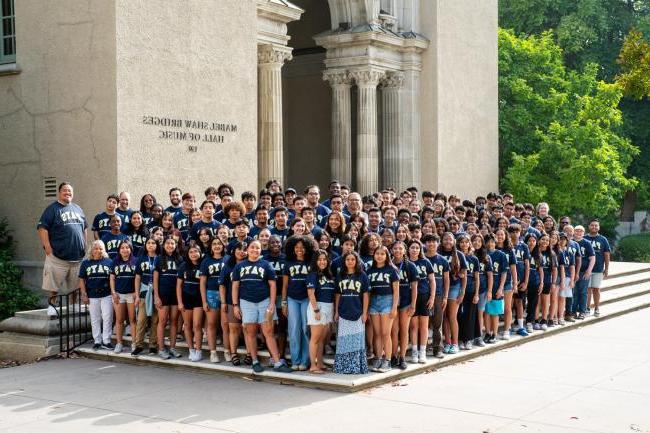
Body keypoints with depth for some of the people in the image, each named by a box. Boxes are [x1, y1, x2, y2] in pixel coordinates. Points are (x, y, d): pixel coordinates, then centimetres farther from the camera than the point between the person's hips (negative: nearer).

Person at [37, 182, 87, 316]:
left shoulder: (77, 209, 15)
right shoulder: (52, 209, -4)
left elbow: (84, 229, 23)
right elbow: (42, 228, -10)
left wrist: (85, 246, 15)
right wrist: (47, 247, -16)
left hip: (78, 255, 5)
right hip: (58, 255, -5)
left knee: (76, 283, 12)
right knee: (54, 281, -3)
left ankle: (75, 305, 23)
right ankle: (51, 304, 9)